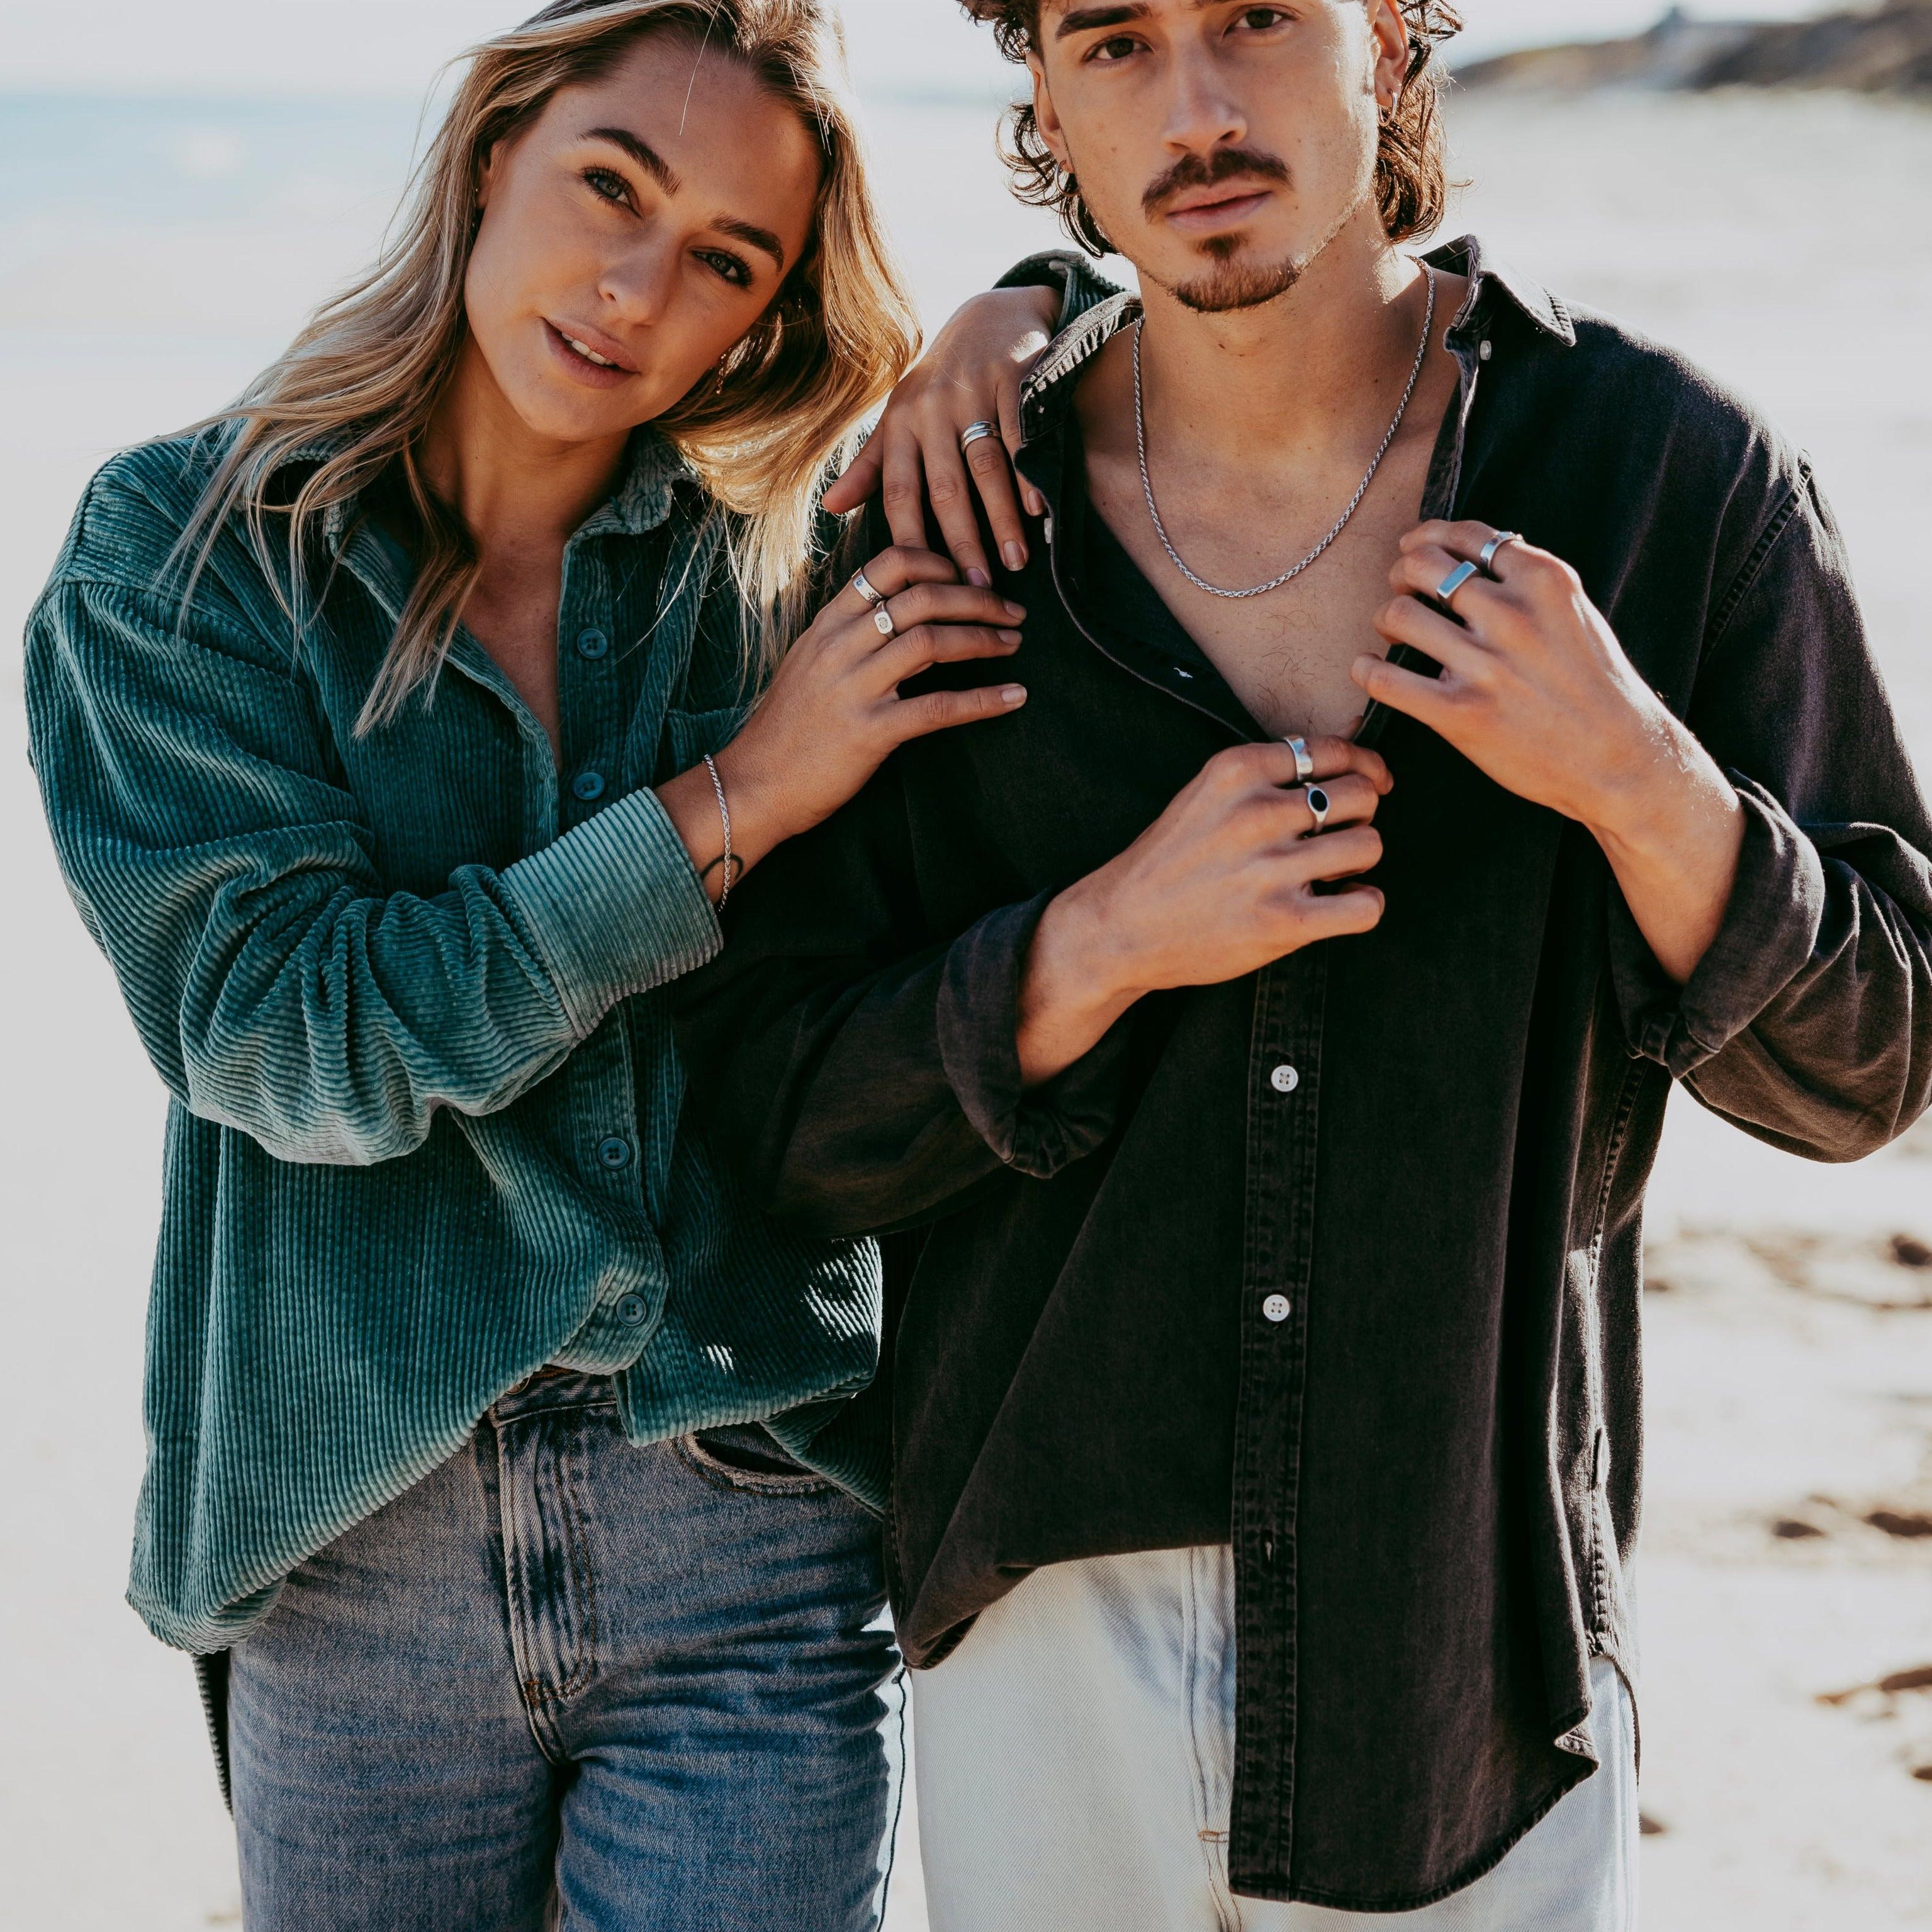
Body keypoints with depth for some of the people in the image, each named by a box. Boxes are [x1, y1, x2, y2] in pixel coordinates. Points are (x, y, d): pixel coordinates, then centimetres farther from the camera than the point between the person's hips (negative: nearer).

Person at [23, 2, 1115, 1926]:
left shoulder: (780, 577, 3)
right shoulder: (177, 552, -1)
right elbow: (288, 1038, -13)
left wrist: (1020, 318, -7)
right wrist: (729, 804, -15)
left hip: (758, 1557, 1)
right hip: (358, 1551, 0)